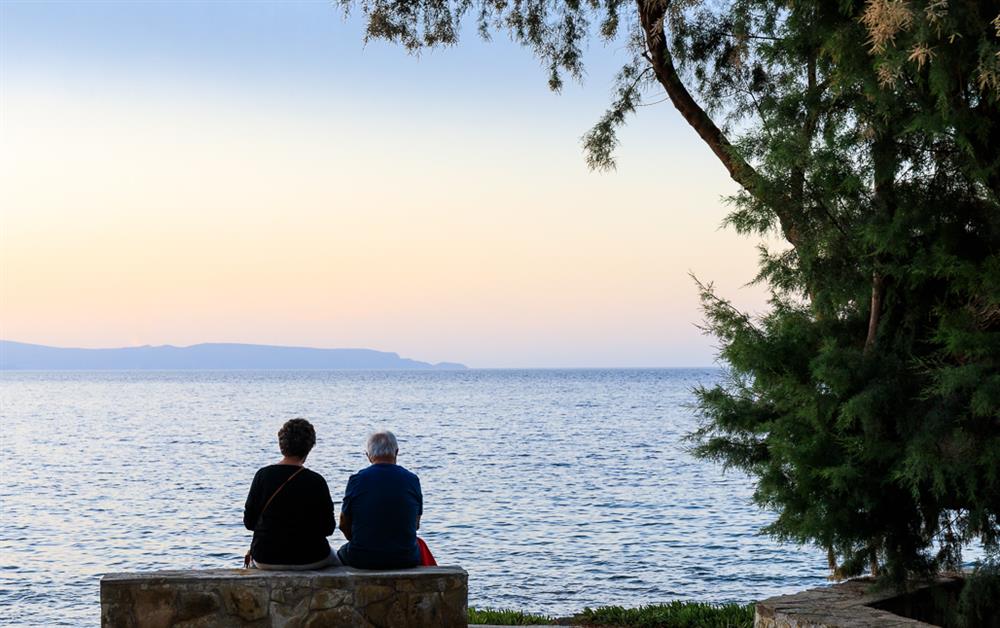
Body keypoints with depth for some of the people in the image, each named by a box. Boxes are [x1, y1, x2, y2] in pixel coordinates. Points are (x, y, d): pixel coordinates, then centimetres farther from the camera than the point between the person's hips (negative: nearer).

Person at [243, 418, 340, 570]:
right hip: (309, 560, -2)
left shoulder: (263, 475, -9)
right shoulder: (316, 481, -14)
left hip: (266, 560, 2)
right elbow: (328, 528, -7)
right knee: (336, 559, 31)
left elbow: (249, 522, -2)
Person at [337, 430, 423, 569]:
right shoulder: (412, 480, -2)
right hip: (405, 559, 1)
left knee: (342, 552, 32)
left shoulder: (356, 480, -8)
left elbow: (344, 525, 2)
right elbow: (416, 524, 8)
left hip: (362, 558, -1)